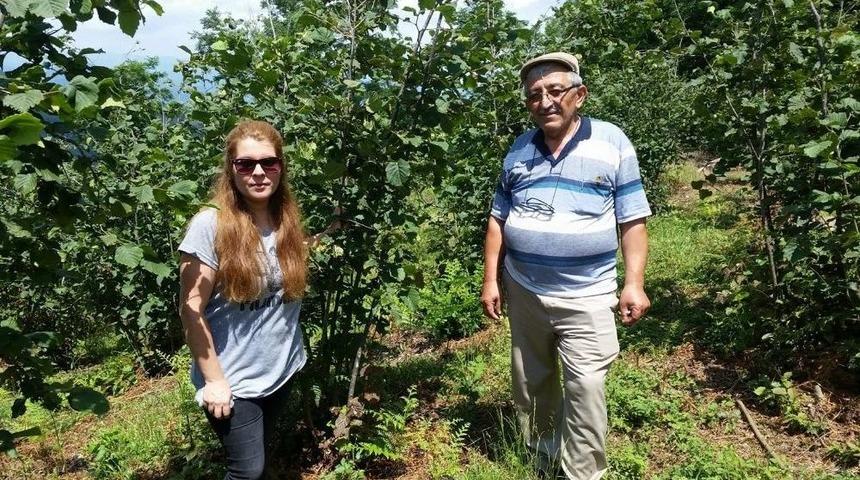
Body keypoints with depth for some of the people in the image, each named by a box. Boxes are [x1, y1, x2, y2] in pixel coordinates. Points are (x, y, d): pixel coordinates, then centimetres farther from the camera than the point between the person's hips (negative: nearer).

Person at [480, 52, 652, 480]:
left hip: (587, 297, -4)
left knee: (584, 391, -5)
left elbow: (632, 219, -4)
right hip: (523, 292, 4)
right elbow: (498, 219, 8)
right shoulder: (519, 149, 5)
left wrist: (634, 283, -10)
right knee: (530, 385, 18)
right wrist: (491, 280, 4)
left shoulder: (612, 143, -5)